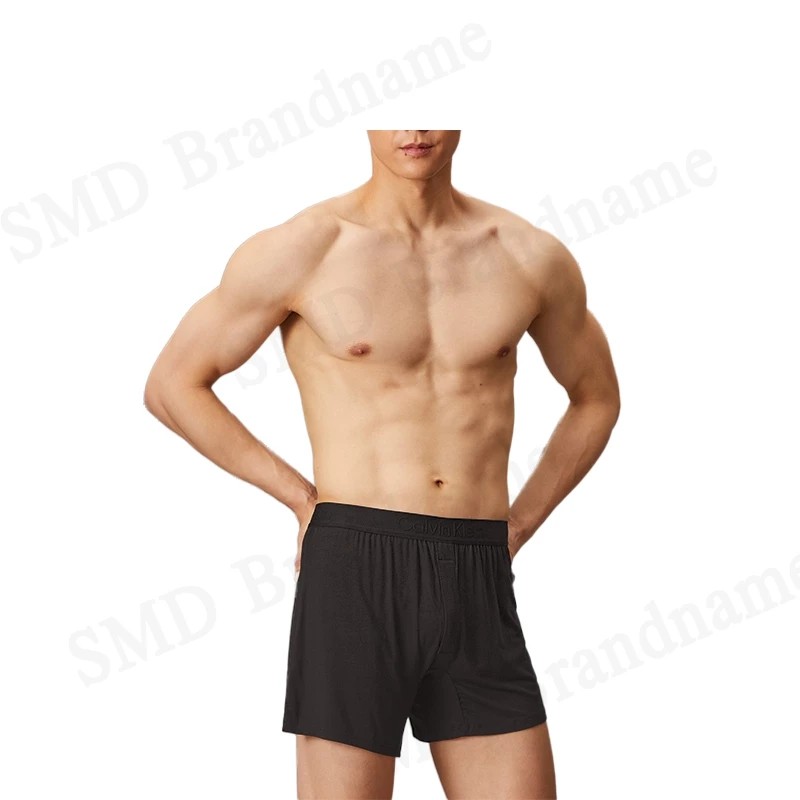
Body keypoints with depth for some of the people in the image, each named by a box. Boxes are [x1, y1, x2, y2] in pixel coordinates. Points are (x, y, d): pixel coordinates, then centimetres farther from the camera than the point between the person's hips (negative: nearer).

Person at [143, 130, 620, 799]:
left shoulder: (533, 259, 7)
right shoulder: (299, 251, -1)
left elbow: (597, 397, 23)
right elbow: (172, 385, 6)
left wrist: (517, 525, 12)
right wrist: (303, 499, 3)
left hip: (481, 585, 3)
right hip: (354, 572, -2)